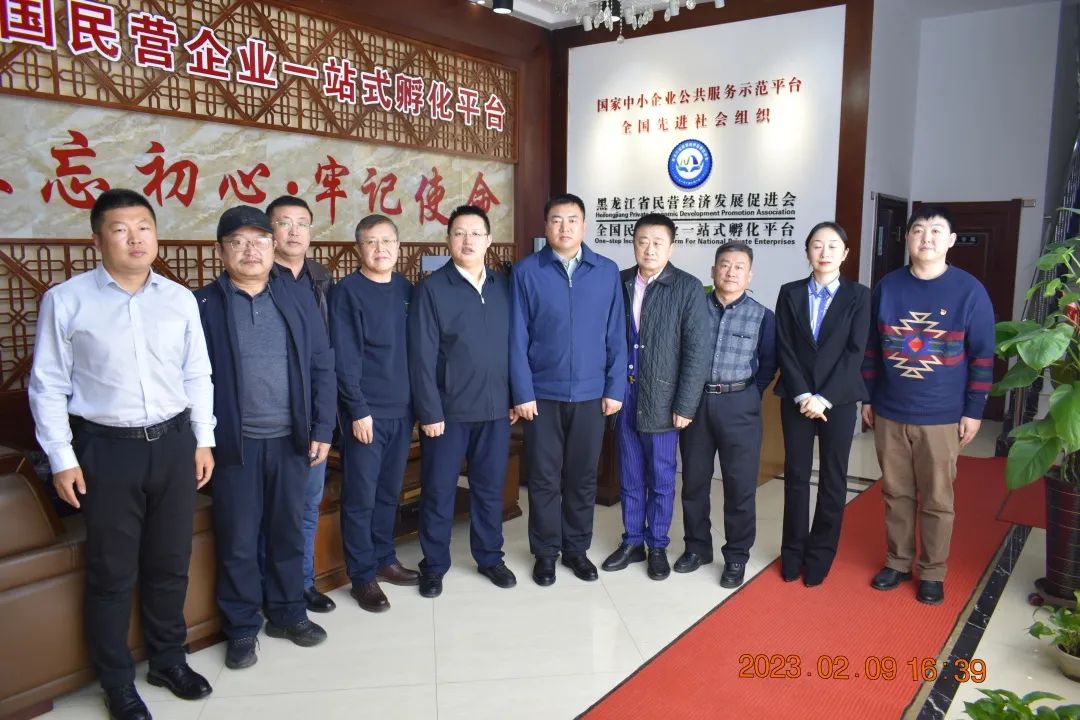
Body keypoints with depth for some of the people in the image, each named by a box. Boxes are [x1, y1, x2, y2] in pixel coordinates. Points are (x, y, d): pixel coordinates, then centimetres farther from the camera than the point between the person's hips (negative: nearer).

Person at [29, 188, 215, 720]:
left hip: (174, 443, 3)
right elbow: (48, 386, -4)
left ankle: (168, 659, 39)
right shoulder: (65, 301, -7)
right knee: (112, 573, 11)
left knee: (170, 563, 17)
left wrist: (203, 440, 6)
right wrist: (62, 459, -6)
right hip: (106, 449, -3)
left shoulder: (180, 299, 2)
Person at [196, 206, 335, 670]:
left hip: (291, 440, 2)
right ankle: (241, 627, 27)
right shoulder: (203, 305, -3)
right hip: (234, 443, -2)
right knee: (237, 540, 9)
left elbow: (322, 367, 3)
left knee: (288, 532, 15)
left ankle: (287, 613, 33)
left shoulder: (298, 299, 4)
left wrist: (322, 430, -1)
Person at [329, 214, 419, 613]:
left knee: (390, 491, 15)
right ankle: (362, 575, 16)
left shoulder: (406, 289, 8)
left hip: (402, 409, 5)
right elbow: (344, 357, -12)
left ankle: (384, 558, 31)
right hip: (366, 411, -5)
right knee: (361, 496, 3)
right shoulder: (346, 292, -8)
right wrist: (358, 409, -15)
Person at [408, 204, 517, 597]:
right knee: (438, 491, 9)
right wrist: (429, 411, -12)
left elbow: (513, 344, 9)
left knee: (490, 488, 14)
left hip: (495, 407, 3)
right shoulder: (431, 288, -6)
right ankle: (433, 565, 25)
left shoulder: (504, 286, 6)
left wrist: (516, 396, 6)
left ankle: (489, 556, 32)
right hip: (448, 409, -3)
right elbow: (422, 356, -9)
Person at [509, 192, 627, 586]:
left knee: (583, 476, 12)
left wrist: (615, 388, 0)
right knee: (544, 477, 8)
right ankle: (545, 552, 24)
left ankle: (577, 548, 29)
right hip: (543, 394, -1)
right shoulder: (526, 272, -4)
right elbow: (517, 338, -4)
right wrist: (522, 393, -8)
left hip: (591, 394, 2)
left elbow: (616, 336, 3)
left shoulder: (607, 272, 2)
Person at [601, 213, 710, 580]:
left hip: (662, 399, -3)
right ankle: (632, 542, 29)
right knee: (629, 477, 14)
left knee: (661, 478, 9)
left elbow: (698, 351, -9)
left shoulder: (688, 288, -7)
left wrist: (685, 405, -12)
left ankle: (657, 546, 26)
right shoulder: (619, 283, 4)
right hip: (623, 395, 3)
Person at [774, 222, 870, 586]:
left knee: (833, 479, 6)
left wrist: (824, 398, -14)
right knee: (796, 476, 7)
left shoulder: (858, 295, 0)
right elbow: (785, 349, -1)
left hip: (838, 400, -1)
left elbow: (855, 352, -7)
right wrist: (803, 395, -12)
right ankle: (793, 553, 19)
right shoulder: (790, 293, 4)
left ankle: (820, 556, 19)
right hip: (797, 399, 1)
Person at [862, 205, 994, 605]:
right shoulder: (887, 287, 1)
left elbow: (982, 356, -3)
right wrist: (867, 397, 8)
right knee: (896, 493, 13)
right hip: (889, 413, 2)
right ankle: (897, 562, 29)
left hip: (942, 417, -2)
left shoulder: (969, 291, -6)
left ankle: (933, 573, 24)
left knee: (937, 500, 8)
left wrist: (974, 411, -4)